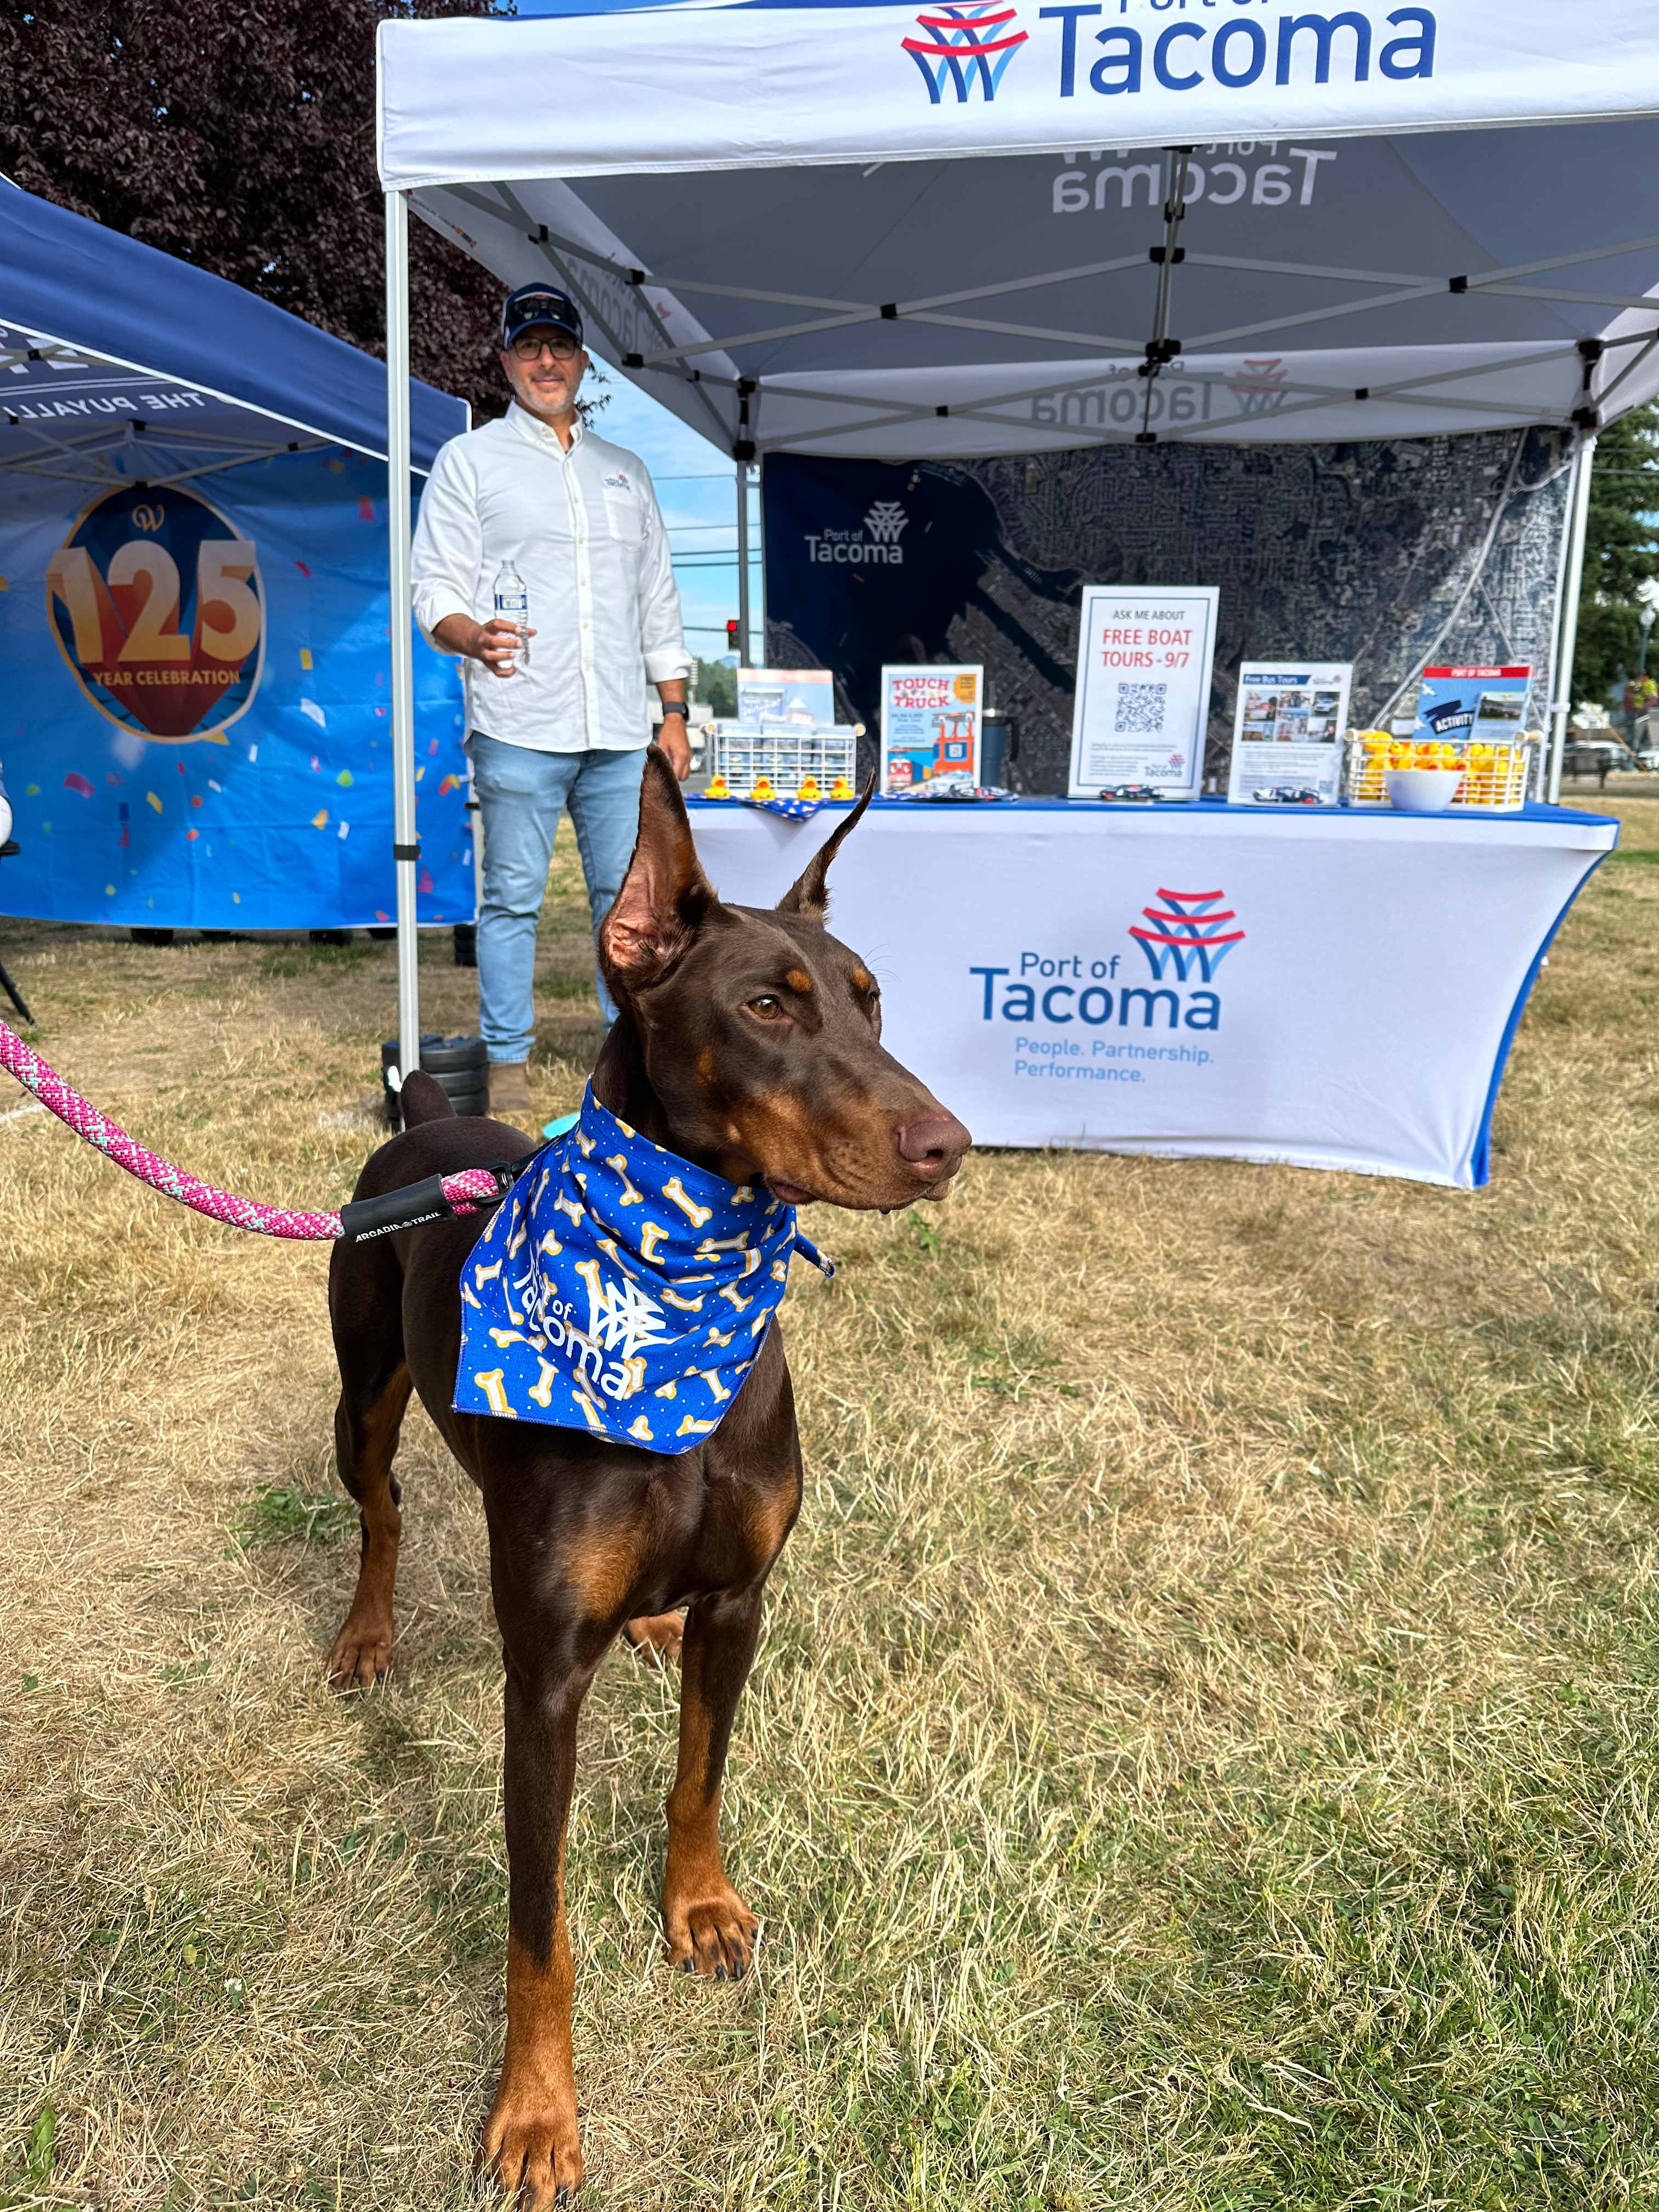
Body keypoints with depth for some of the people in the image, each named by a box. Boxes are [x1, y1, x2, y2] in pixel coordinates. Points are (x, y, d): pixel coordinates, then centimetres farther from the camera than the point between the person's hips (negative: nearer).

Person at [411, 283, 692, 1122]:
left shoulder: (626, 471, 21)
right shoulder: (469, 460, 9)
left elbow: (658, 604, 21)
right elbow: (435, 588, 1)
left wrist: (675, 716, 13)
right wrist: (475, 636, -22)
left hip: (621, 734, 4)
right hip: (519, 729, -3)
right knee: (513, 897, -2)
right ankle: (505, 1062, 7)